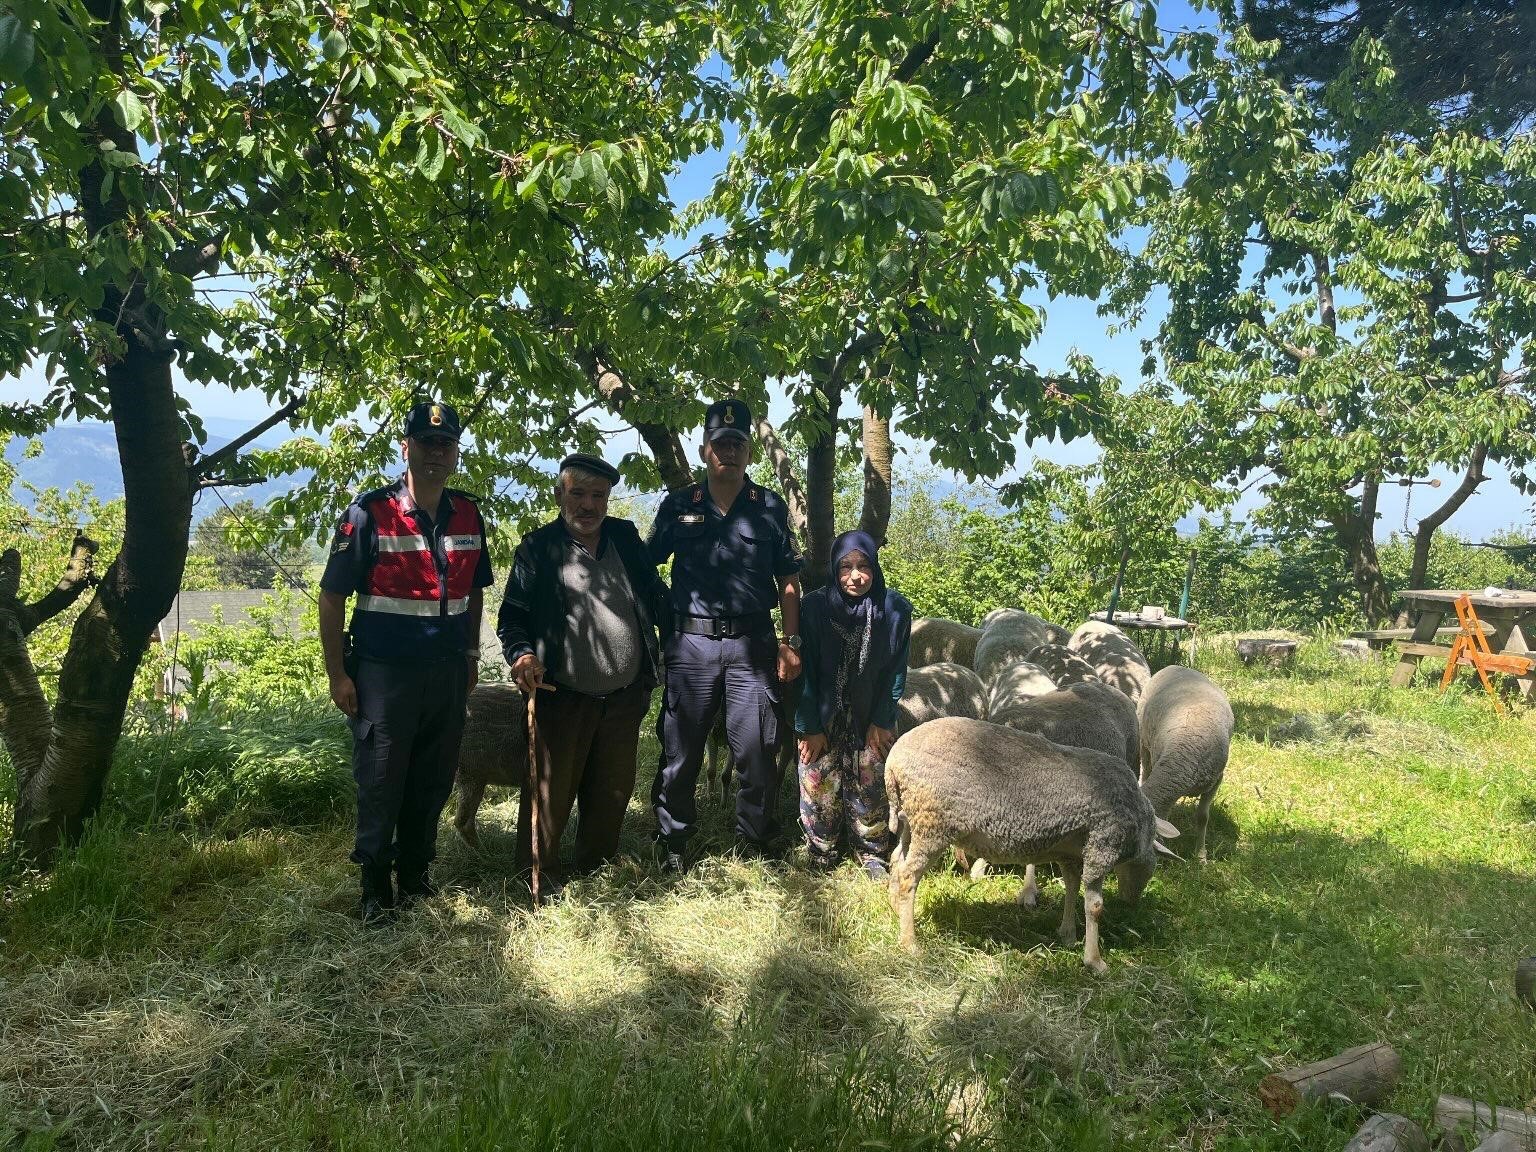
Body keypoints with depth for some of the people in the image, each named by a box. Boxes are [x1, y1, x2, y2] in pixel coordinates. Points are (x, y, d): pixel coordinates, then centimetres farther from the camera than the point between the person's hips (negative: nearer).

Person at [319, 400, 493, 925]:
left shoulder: (468, 514, 4)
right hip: (384, 672, -4)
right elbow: (331, 597, -8)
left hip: (447, 673, 5)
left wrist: (471, 657, 14)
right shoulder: (370, 513, -10)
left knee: (433, 782, 14)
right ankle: (375, 889, 22)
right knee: (380, 784, 6)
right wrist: (337, 676, -10)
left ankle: (415, 875, 32)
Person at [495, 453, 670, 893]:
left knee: (613, 792, 14)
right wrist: (521, 654, -20)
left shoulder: (626, 538, 8)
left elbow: (656, 597, 14)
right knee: (551, 792, 4)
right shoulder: (537, 548, -3)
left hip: (625, 696, 4)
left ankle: (598, 872, 31)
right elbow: (511, 617, -2)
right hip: (562, 697, -4)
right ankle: (539, 879, 20)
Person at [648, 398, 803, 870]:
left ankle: (753, 845, 19)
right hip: (691, 642, 0)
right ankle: (672, 843, 21)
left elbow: (788, 580, 9)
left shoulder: (770, 508, 7)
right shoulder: (678, 506, 7)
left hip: (752, 642, 0)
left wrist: (790, 643, 3)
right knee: (680, 750, 6)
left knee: (757, 750, 3)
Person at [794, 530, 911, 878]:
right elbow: (807, 671, -10)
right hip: (824, 716, 0)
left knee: (871, 785, 3)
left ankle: (872, 852, 20)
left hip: (871, 716, 1)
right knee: (819, 781, -1)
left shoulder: (895, 609, -13)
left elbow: (895, 672, -6)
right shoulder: (815, 606, -15)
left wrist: (882, 722, -7)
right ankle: (821, 850, 17)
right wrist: (810, 727, -10)